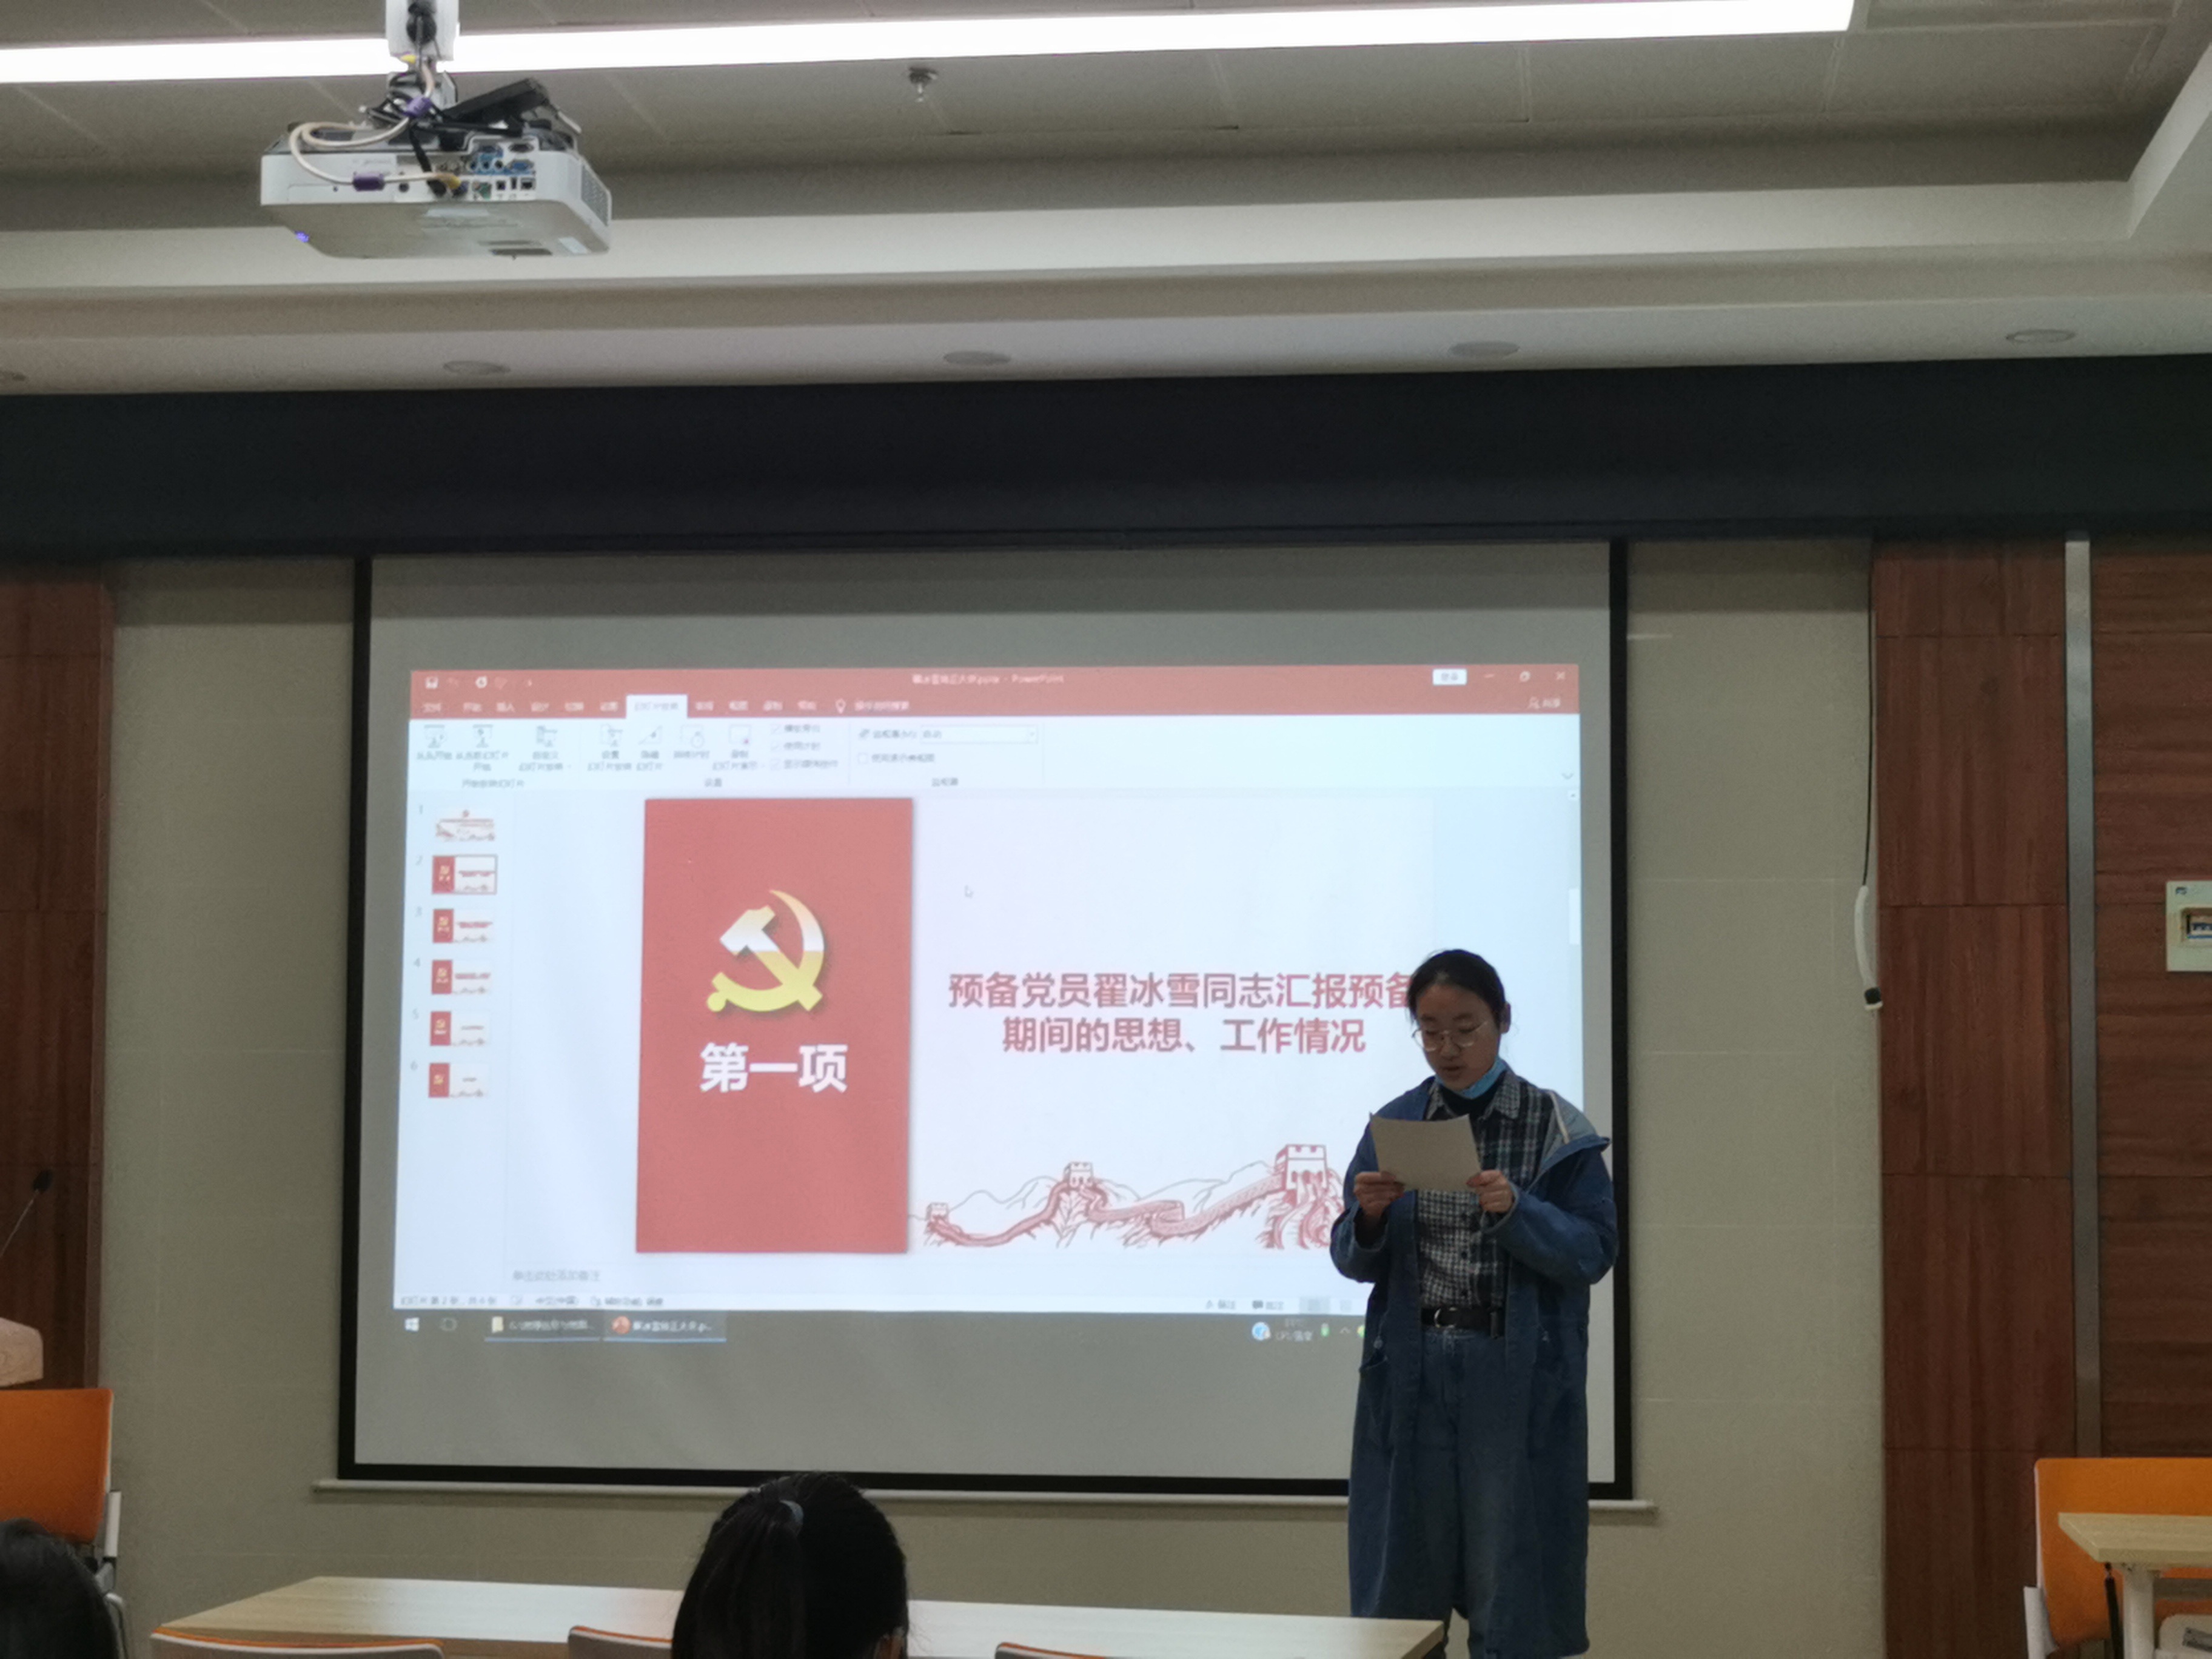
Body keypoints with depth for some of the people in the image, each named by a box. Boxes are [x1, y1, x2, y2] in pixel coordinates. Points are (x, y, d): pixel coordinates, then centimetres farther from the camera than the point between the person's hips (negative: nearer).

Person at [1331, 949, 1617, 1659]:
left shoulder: (1556, 1129, -2)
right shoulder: (1394, 1125, 7)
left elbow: (1594, 1251, -6)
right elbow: (1355, 1262, 7)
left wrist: (1516, 1211, -22)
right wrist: (1370, 1216, -14)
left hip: (1518, 1376, -3)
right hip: (1411, 1370, 3)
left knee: (1511, 1579, 1)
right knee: (1401, 1577, 7)